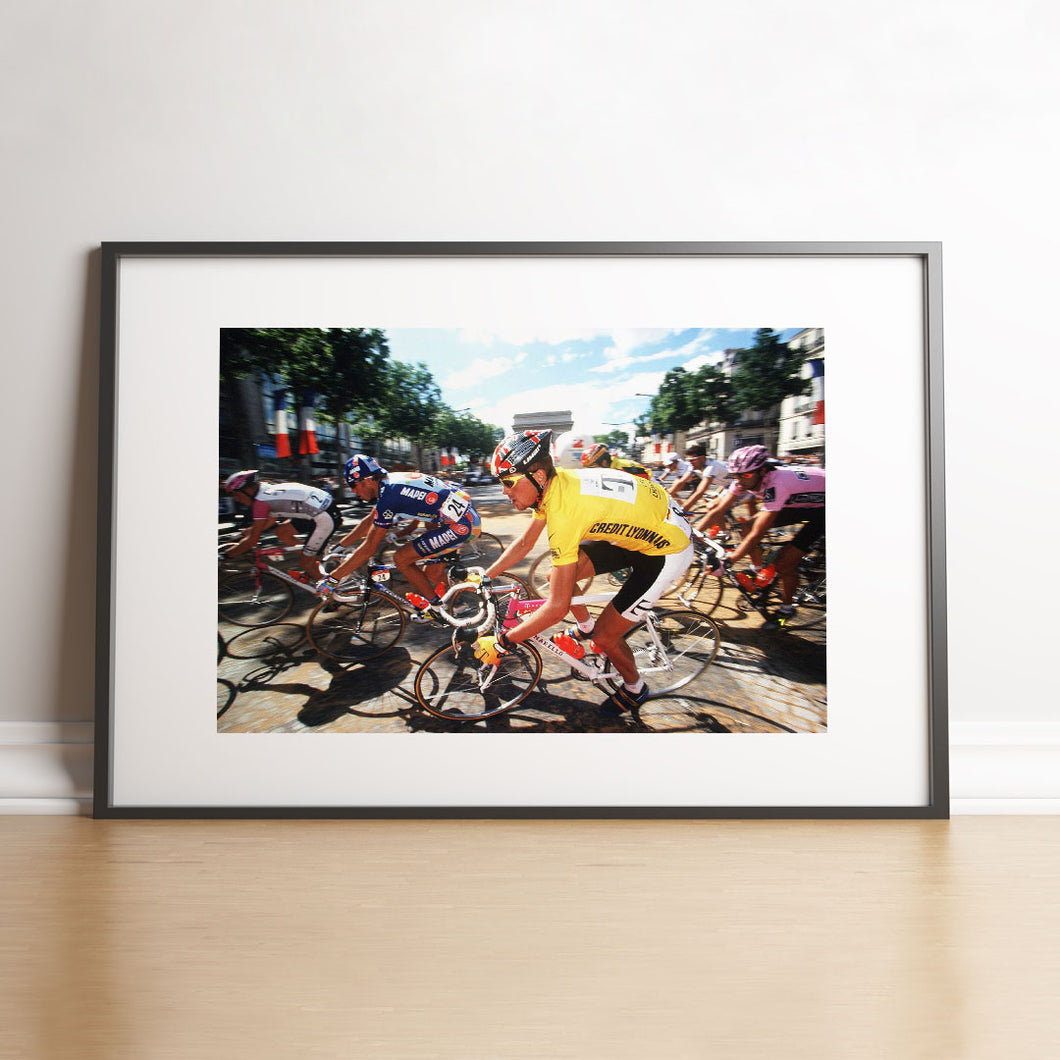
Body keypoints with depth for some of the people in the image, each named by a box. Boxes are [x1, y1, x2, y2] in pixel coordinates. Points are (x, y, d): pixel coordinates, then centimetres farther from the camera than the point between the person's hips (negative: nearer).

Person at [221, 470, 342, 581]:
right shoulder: (269, 489, 14)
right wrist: (243, 533, 32)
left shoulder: (261, 501, -12)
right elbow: (271, 521, 29)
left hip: (326, 518, -9)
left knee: (305, 561, 0)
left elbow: (252, 541, -11)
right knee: (281, 532, 16)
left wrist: (224, 556, -1)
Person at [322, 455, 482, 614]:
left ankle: (435, 606, 10)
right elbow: (370, 520, 27)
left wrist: (332, 579, -5)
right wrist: (340, 546, 30)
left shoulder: (389, 496, -14)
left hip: (461, 526, -10)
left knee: (401, 558, -4)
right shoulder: (390, 481, 13)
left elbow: (368, 549, -12)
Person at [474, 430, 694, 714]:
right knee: (558, 576, 3)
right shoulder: (554, 483, -9)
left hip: (668, 550, -8)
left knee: (605, 636, -3)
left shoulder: (563, 510, -34)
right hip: (637, 529, 8)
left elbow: (557, 607, -31)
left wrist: (500, 644, -23)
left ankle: (634, 689, 26)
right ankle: (585, 627, 31)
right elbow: (524, 544, 9)